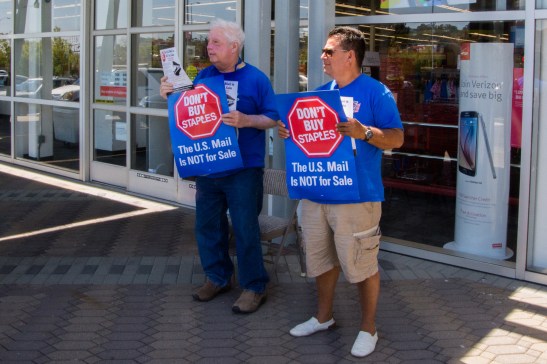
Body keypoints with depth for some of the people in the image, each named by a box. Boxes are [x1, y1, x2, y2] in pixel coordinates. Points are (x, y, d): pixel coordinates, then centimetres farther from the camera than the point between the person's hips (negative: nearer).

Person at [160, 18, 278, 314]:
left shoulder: (256, 79, -5)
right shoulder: (203, 76, 7)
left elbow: (272, 119, -6)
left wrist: (245, 120, -22)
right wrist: (170, 95, -2)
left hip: (243, 168, -5)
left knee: (245, 228, -1)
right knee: (207, 225, 13)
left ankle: (254, 286, 13)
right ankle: (218, 277, 31)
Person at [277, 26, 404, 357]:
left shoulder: (375, 92, -7)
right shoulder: (322, 93, 13)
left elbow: (397, 138, -11)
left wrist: (364, 132, -27)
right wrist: (290, 132, 1)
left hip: (356, 195, -7)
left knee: (361, 264, 2)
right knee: (321, 258, 17)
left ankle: (368, 328, 18)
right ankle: (324, 316, 35)